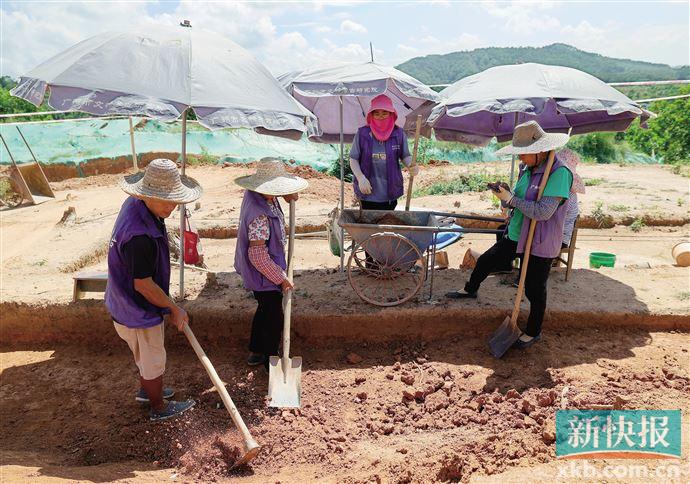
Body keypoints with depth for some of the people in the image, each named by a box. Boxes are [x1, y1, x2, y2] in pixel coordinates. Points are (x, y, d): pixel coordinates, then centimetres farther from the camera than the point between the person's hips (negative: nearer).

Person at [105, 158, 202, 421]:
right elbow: (143, 284, -28)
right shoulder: (140, 235, -38)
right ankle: (159, 407, 38)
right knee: (153, 360, 15)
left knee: (145, 355, 30)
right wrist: (175, 309, -13)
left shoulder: (134, 204, -6)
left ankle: (146, 390, 54)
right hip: (139, 310, -9)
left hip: (126, 302, 9)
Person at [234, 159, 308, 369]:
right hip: (265, 276, -10)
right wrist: (281, 278, -22)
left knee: (264, 311, 25)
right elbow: (258, 256, -31)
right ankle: (271, 364, 24)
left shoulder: (255, 195, -5)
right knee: (274, 320, 6)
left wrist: (289, 196, -1)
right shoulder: (260, 215, -33)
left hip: (260, 274, 10)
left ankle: (255, 353, 42)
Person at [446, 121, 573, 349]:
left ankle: (533, 332, 29)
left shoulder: (559, 173, -22)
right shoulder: (528, 169, 3)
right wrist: (506, 193, -6)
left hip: (540, 243, -8)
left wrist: (511, 198, -21)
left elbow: (543, 211, -29)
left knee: (534, 289, 7)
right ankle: (470, 290, 49)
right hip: (516, 235, 8)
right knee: (485, 261, 20)